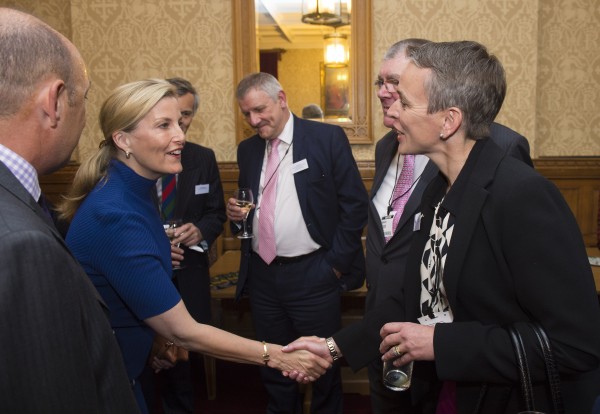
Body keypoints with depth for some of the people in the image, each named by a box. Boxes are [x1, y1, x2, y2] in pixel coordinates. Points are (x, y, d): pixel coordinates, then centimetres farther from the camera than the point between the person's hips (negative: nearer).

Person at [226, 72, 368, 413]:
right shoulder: (248, 149, 9)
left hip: (313, 275, -4)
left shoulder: (328, 138, -7)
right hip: (262, 274, 5)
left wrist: (336, 262, -9)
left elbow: (355, 203, -8)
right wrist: (237, 214, -4)